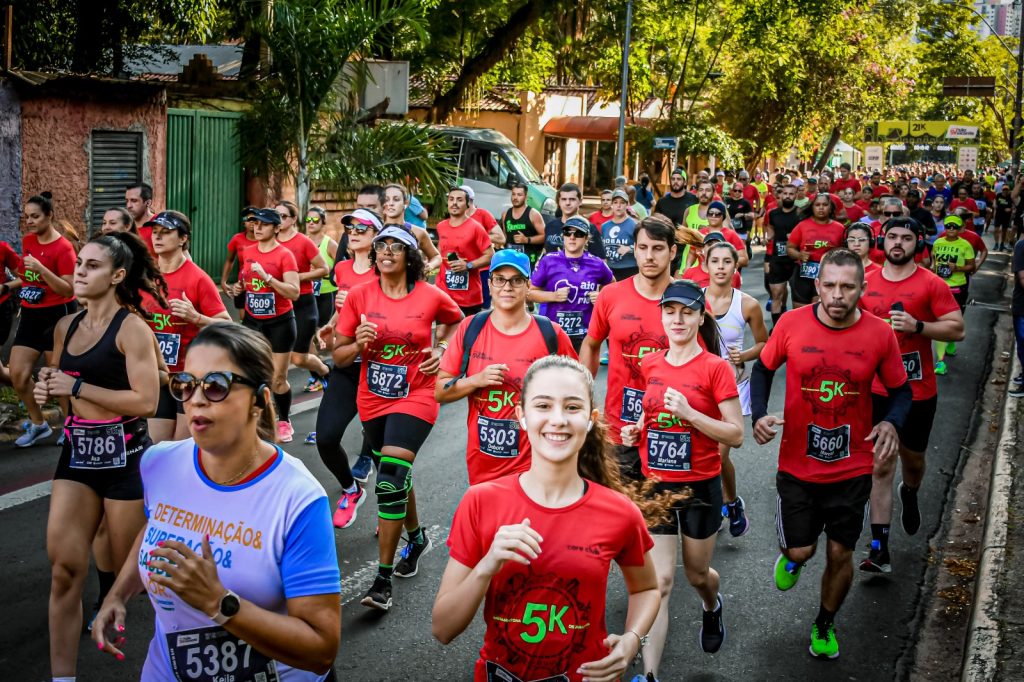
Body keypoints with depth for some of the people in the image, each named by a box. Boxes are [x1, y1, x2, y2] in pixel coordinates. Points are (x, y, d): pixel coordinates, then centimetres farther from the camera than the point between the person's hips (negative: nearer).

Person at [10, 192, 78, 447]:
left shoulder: (63, 248, -15)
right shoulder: (27, 241, 7)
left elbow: (68, 289, -21)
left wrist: (40, 268, -30)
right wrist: (7, 286, 7)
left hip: (57, 315, -7)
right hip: (31, 315, 7)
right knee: (17, 375, 4)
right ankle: (38, 425, 21)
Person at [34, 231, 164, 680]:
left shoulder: (131, 328, -13)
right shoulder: (65, 326, 8)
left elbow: (146, 402, -20)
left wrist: (77, 387, -18)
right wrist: (48, 390, 0)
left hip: (124, 455, -6)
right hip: (77, 451, 6)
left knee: (129, 567, 7)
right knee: (64, 565, 2)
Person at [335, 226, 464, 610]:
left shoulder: (431, 296, -7)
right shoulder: (359, 296, -3)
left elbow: (456, 319, 16)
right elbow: (339, 357, 0)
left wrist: (441, 348, -1)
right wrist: (358, 343, -20)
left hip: (415, 398, -4)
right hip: (373, 401, 4)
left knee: (391, 480, -16)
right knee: (395, 477, 20)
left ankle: (383, 580, -10)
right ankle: (416, 538, 48)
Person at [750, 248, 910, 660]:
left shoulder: (880, 334, -11)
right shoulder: (791, 324, -13)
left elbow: (900, 390, 2)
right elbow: (763, 369, 4)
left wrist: (892, 423, -20)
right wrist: (759, 415, -13)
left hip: (853, 467, 1)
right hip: (798, 464, 0)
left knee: (840, 554, 11)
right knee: (801, 550, 5)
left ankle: (825, 624, 40)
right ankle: (792, 556, 46)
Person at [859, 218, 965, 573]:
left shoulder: (931, 284, -8)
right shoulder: (866, 283, 1)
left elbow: (957, 329, -10)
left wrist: (917, 325, -24)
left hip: (918, 391, -1)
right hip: (876, 390, 1)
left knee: (912, 458, 18)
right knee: (881, 467, 0)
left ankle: (910, 494, 54)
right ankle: (879, 548, 2)